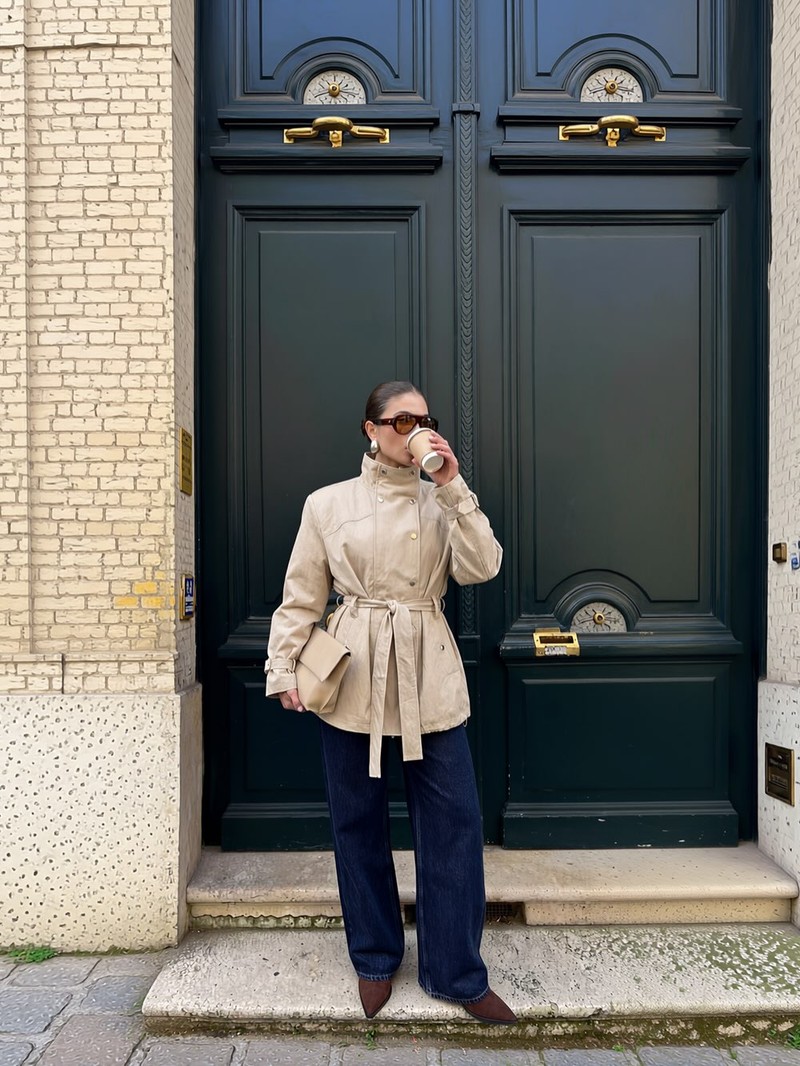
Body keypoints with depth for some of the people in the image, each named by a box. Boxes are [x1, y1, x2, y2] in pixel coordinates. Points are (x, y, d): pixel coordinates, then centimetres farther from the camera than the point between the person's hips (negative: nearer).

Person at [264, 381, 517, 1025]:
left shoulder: (443, 501, 7)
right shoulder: (328, 504, 2)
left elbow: (481, 567, -8)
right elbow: (301, 597, 5)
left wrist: (453, 487, -12)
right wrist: (283, 667, -1)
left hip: (430, 678, 1)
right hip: (353, 676, -1)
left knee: (455, 820, 2)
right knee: (359, 822, 11)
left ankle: (457, 972, 21)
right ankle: (375, 959, 33)